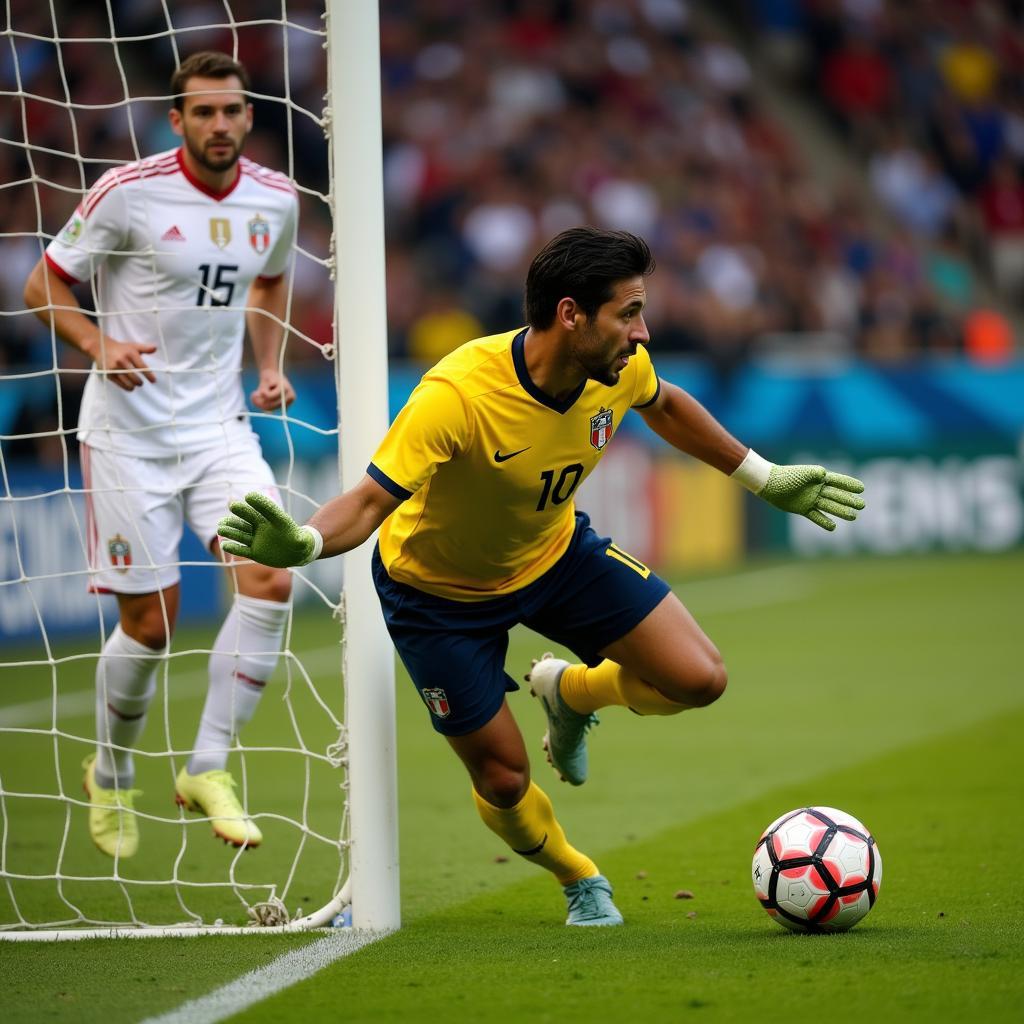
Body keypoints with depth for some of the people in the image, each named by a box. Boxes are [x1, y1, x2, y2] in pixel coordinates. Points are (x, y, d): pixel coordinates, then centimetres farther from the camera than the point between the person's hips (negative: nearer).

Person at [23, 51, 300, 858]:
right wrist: (100, 344, -20)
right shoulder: (128, 193, -12)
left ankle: (209, 768, -4)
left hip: (219, 423, 4)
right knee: (150, 620, -1)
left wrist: (270, 367, 9)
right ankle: (111, 776, 26)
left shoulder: (276, 200, 2)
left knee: (271, 579, -17)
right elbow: (44, 286, -4)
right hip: (128, 430, -4)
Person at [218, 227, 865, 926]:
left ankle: (570, 692, 25)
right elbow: (371, 500, -42)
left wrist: (766, 480, 13)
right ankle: (581, 882, 33)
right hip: (440, 587, -5)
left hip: (556, 552, 5)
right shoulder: (457, 395, -40)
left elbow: (663, 404, 6)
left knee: (699, 680, -8)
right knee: (504, 779, -1)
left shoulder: (617, 369, -19)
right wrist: (301, 543, -63)